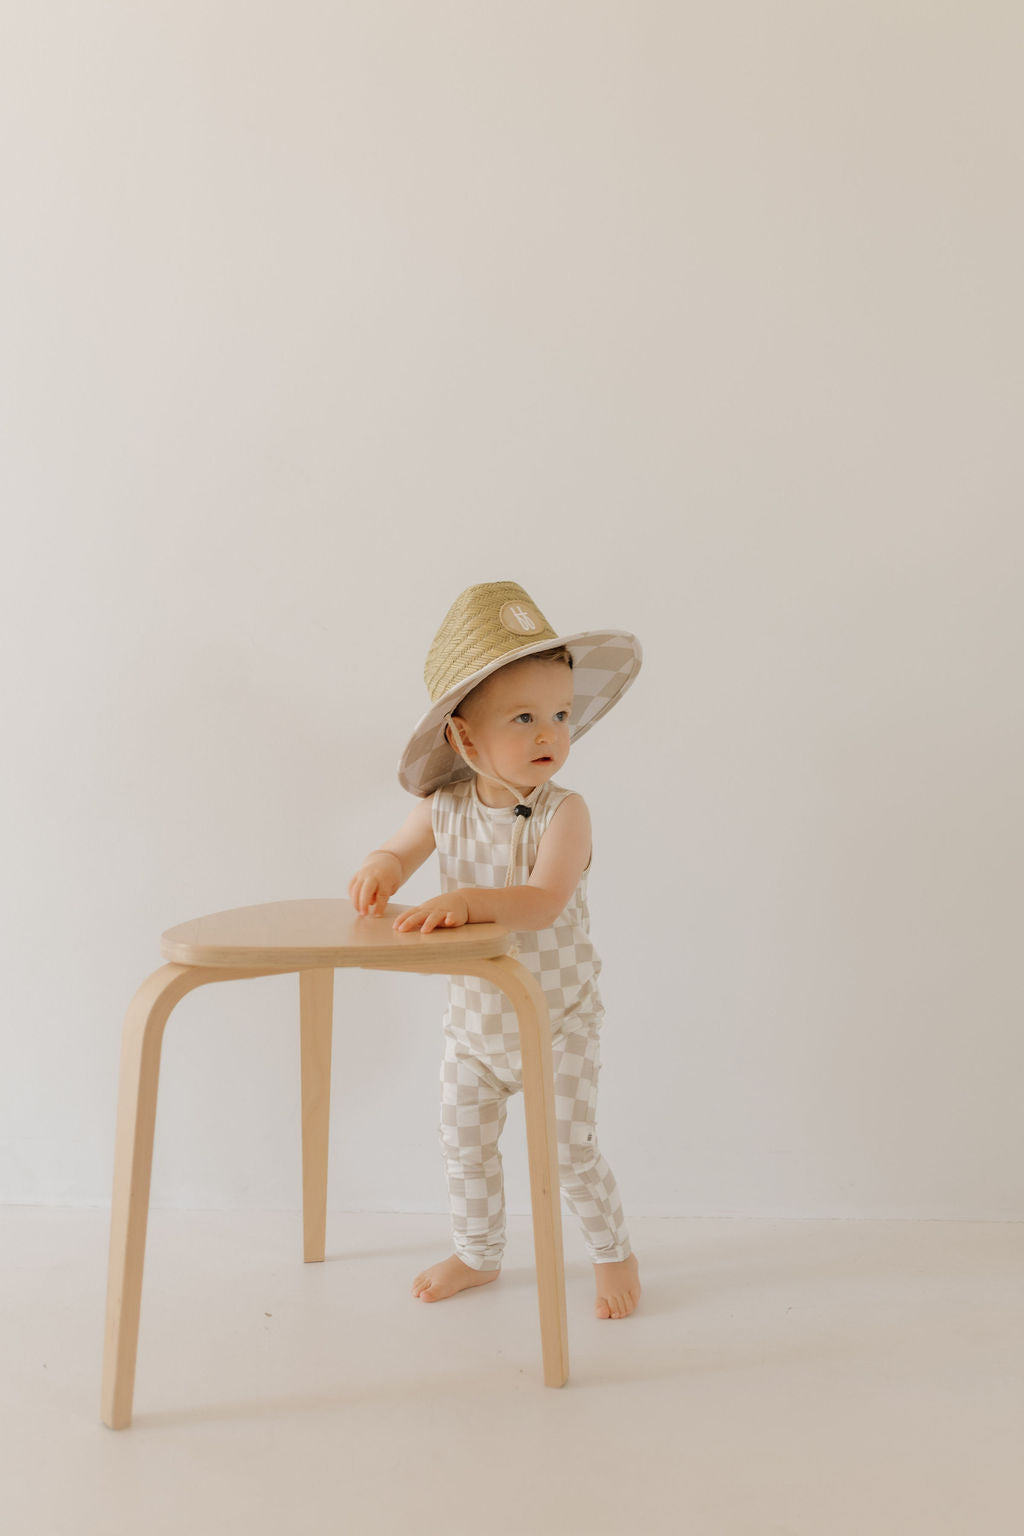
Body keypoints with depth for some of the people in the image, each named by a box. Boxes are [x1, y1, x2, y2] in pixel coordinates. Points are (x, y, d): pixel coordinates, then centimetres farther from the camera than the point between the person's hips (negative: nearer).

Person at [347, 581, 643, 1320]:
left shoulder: (563, 812, -23)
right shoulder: (446, 808, -11)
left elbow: (543, 901, -37)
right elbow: (399, 851, 2)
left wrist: (468, 899, -52)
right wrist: (380, 871, -22)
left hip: (557, 1016, -4)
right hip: (474, 1016, 4)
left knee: (571, 1150, 3)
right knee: (464, 1145, 16)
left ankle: (613, 1253, 30)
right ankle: (478, 1254, 41)